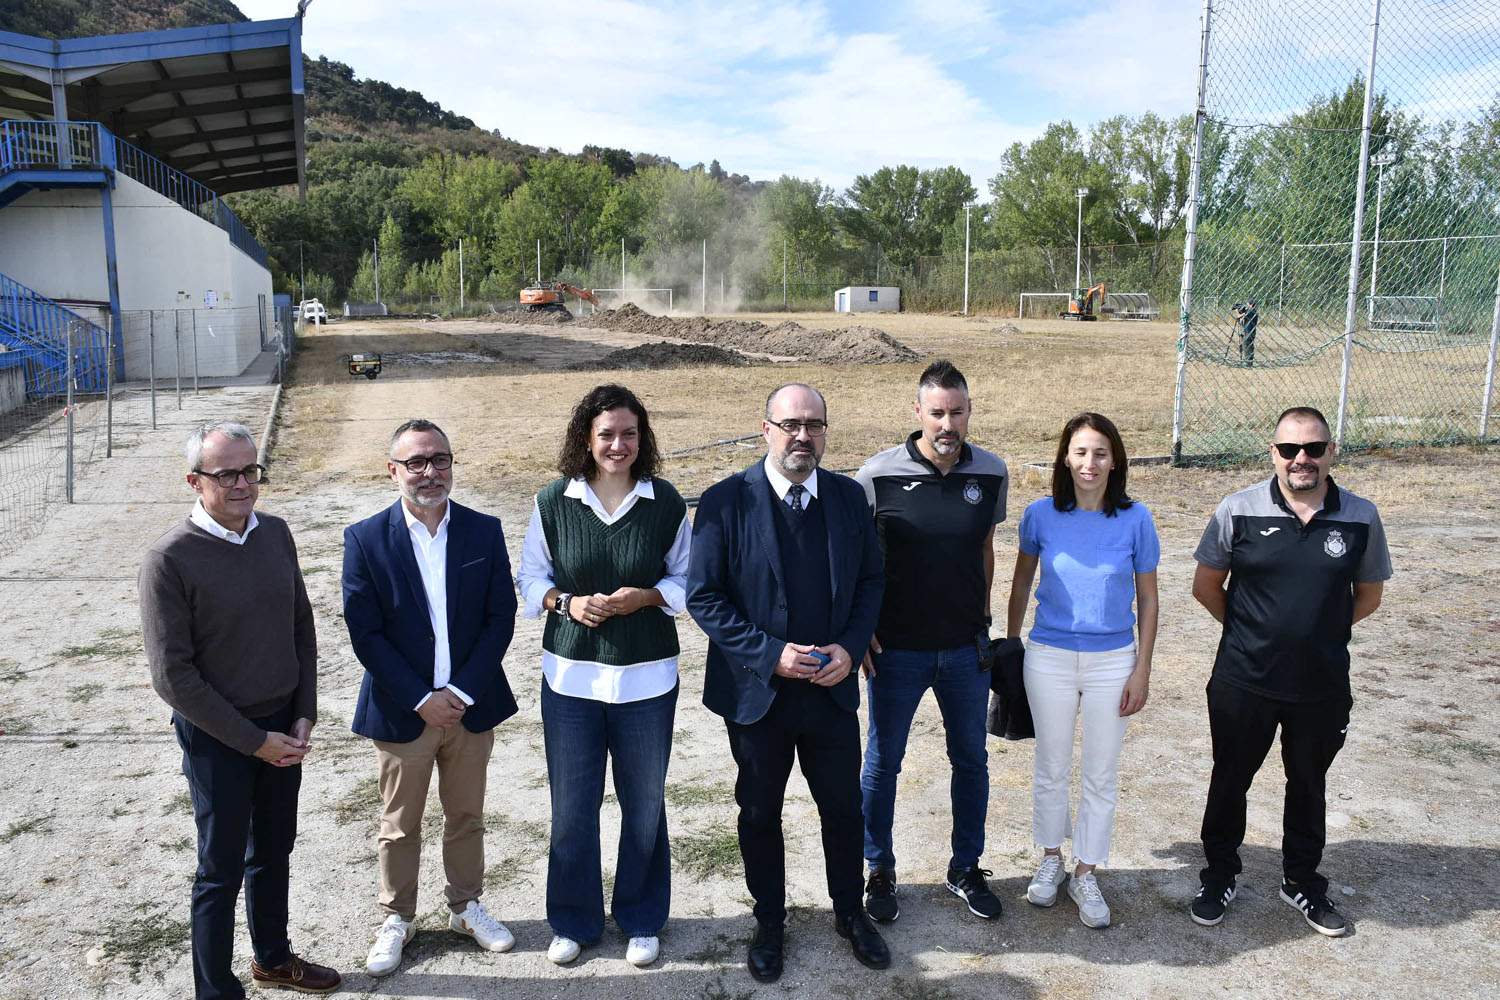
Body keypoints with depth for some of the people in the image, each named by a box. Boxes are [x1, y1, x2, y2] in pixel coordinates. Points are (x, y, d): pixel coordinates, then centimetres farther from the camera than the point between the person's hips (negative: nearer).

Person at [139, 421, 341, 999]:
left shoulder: (275, 533, -2)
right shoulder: (170, 559, -18)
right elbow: (173, 675, -17)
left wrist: (304, 715, -1)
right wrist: (254, 740, -15)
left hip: (283, 727, 5)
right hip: (218, 736, -5)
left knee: (273, 852, 21)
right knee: (221, 870, 9)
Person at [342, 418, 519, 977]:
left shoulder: (484, 531, -4)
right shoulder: (366, 539, -9)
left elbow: (501, 617, -4)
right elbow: (365, 633, -10)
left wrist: (461, 692, -12)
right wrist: (422, 700, -15)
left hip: (471, 705, 2)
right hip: (402, 712, -1)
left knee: (466, 817, 18)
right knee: (399, 826, 14)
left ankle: (466, 907, 37)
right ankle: (397, 920, 34)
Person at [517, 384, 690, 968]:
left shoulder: (666, 504, -5)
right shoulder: (553, 502, -4)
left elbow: (687, 580, 5)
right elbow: (531, 577, 6)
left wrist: (645, 596, -15)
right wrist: (566, 602, -13)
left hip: (646, 679, 0)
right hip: (570, 677, 0)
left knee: (644, 805, 12)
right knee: (572, 806, 9)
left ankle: (642, 920, 34)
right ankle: (574, 921, 32)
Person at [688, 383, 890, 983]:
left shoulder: (849, 497, -2)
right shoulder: (725, 501, -13)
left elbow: (871, 579, 6)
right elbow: (703, 597, -11)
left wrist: (850, 646, -10)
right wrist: (769, 654, -19)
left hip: (833, 686, 3)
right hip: (757, 690, -2)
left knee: (843, 808, 16)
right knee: (759, 814, 15)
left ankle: (849, 912, 40)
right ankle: (770, 922, 37)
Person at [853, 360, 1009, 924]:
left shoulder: (991, 473, -4)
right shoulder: (878, 475, -14)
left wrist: (982, 617, 9)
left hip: (966, 648, 3)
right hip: (896, 649, -3)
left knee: (971, 759, 16)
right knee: (882, 762, 10)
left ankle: (966, 867, 36)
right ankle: (880, 871, 30)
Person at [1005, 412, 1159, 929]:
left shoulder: (1135, 518, -10)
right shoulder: (1041, 514, -9)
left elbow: (1147, 599, -1)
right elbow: (1021, 583, 5)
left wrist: (1142, 670, -2)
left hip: (1112, 661, 0)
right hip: (1049, 658, 0)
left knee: (1101, 775, 11)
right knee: (1051, 767, 14)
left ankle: (1085, 874, 29)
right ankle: (1051, 857, 36)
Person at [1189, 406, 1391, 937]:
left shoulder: (1360, 517, -5)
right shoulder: (1239, 510, -11)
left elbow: (1368, 595, 9)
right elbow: (1206, 585, 0)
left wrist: (1319, 631, 4)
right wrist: (1250, 631, 3)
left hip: (1322, 686, 2)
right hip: (1243, 682, -1)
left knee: (1308, 784, 19)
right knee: (1230, 779, 14)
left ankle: (1302, 881, 40)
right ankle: (1219, 877, 33)